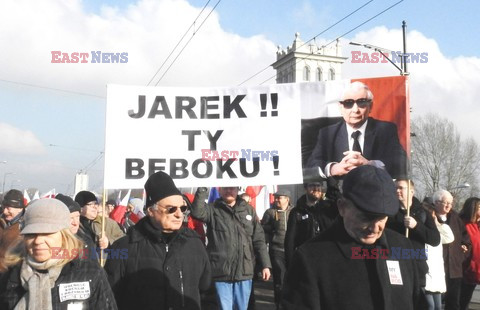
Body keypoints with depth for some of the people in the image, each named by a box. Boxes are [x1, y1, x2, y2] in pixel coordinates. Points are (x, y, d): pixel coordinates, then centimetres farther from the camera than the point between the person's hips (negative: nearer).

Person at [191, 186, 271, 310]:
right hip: (222, 272, -2)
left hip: (244, 271, 2)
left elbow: (259, 239, 8)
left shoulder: (248, 209, 8)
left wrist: (265, 265, 4)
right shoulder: (212, 209, 1)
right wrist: (203, 188, -26)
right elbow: (196, 212, -22)